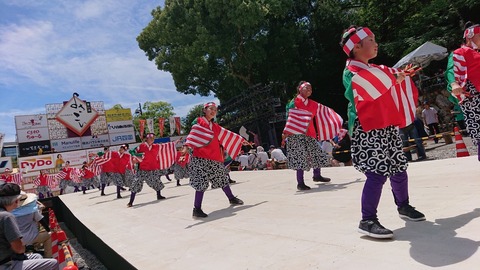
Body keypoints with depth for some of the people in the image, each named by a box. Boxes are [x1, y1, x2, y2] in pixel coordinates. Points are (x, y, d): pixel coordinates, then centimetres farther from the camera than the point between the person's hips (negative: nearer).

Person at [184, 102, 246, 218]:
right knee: (201, 183, -12)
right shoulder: (199, 122, -4)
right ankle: (197, 209, -5)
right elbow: (193, 134, -18)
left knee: (223, 178, 18)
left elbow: (227, 134, 27)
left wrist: (241, 140, 33)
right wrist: (187, 147, -34)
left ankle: (231, 198, 37)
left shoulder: (215, 126, 18)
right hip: (201, 158, -8)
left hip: (215, 159, 8)